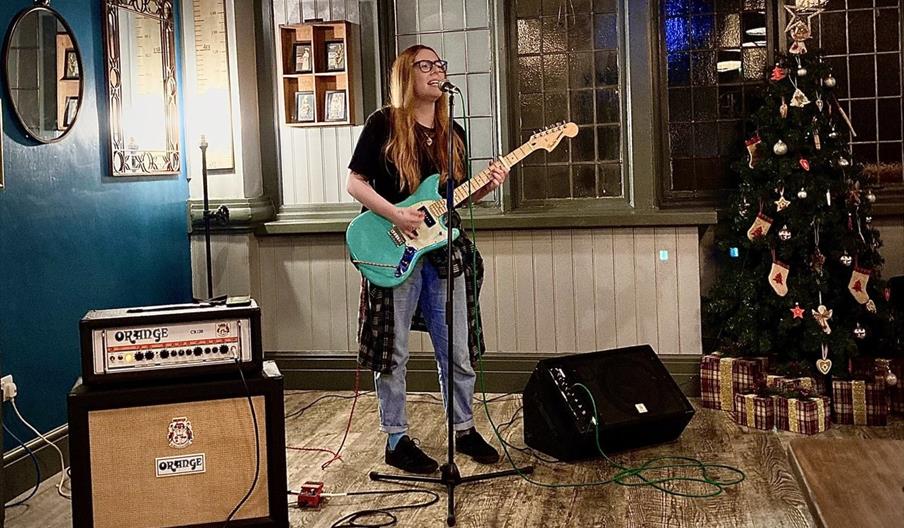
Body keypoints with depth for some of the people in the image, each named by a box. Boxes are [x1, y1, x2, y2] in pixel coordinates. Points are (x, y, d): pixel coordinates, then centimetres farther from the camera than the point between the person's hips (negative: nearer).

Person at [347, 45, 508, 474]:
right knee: (392, 353, 4)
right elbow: (355, 182, -5)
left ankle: (464, 430, 28)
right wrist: (395, 214, -18)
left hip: (446, 251, 5)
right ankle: (396, 441, 17)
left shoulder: (452, 132, 13)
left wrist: (487, 185, -3)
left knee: (459, 353, 10)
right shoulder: (384, 124, -3)